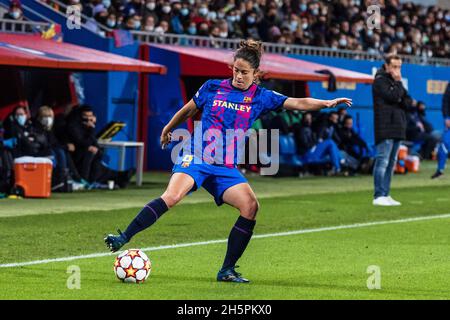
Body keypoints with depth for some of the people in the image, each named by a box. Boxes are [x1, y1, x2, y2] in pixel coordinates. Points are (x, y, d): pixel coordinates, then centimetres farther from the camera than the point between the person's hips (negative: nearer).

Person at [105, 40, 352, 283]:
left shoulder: (261, 97, 6)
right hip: (196, 157, -3)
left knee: (250, 206, -18)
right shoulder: (212, 88, 4)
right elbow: (188, 110, 20)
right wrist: (168, 129, 32)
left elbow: (298, 103, 0)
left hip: (226, 167, 3)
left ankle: (227, 271, -9)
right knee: (172, 196, -29)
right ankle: (123, 238, -26)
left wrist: (327, 103, -15)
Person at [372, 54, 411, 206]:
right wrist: (398, 83, -4)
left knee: (391, 162, 9)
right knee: (382, 161, -11)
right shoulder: (380, 80, -5)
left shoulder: (396, 81, 20)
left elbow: (408, 101, 15)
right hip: (385, 127, -9)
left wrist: (401, 101, -5)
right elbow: (392, 96, -18)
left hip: (397, 128, 9)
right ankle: (379, 196, -12)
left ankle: (385, 195, 12)